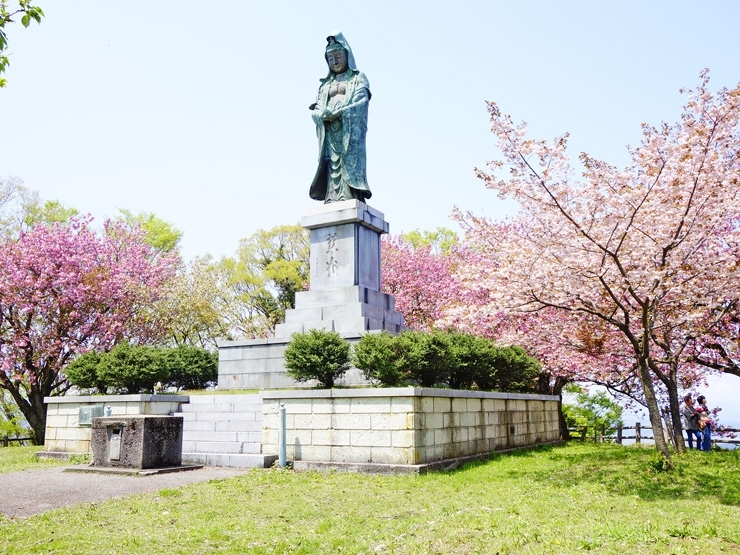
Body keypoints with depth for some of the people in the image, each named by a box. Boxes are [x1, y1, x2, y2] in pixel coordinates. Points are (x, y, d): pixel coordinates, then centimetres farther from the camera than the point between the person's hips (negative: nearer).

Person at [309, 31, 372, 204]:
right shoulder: (325, 84, 26)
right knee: (332, 167, -9)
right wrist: (324, 115, -11)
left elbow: (360, 103, -4)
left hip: (350, 129, -4)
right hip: (329, 132, 4)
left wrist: (339, 113, -17)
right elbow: (315, 109, 13)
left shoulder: (358, 78, 14)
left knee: (349, 165, -18)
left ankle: (351, 201, -27)